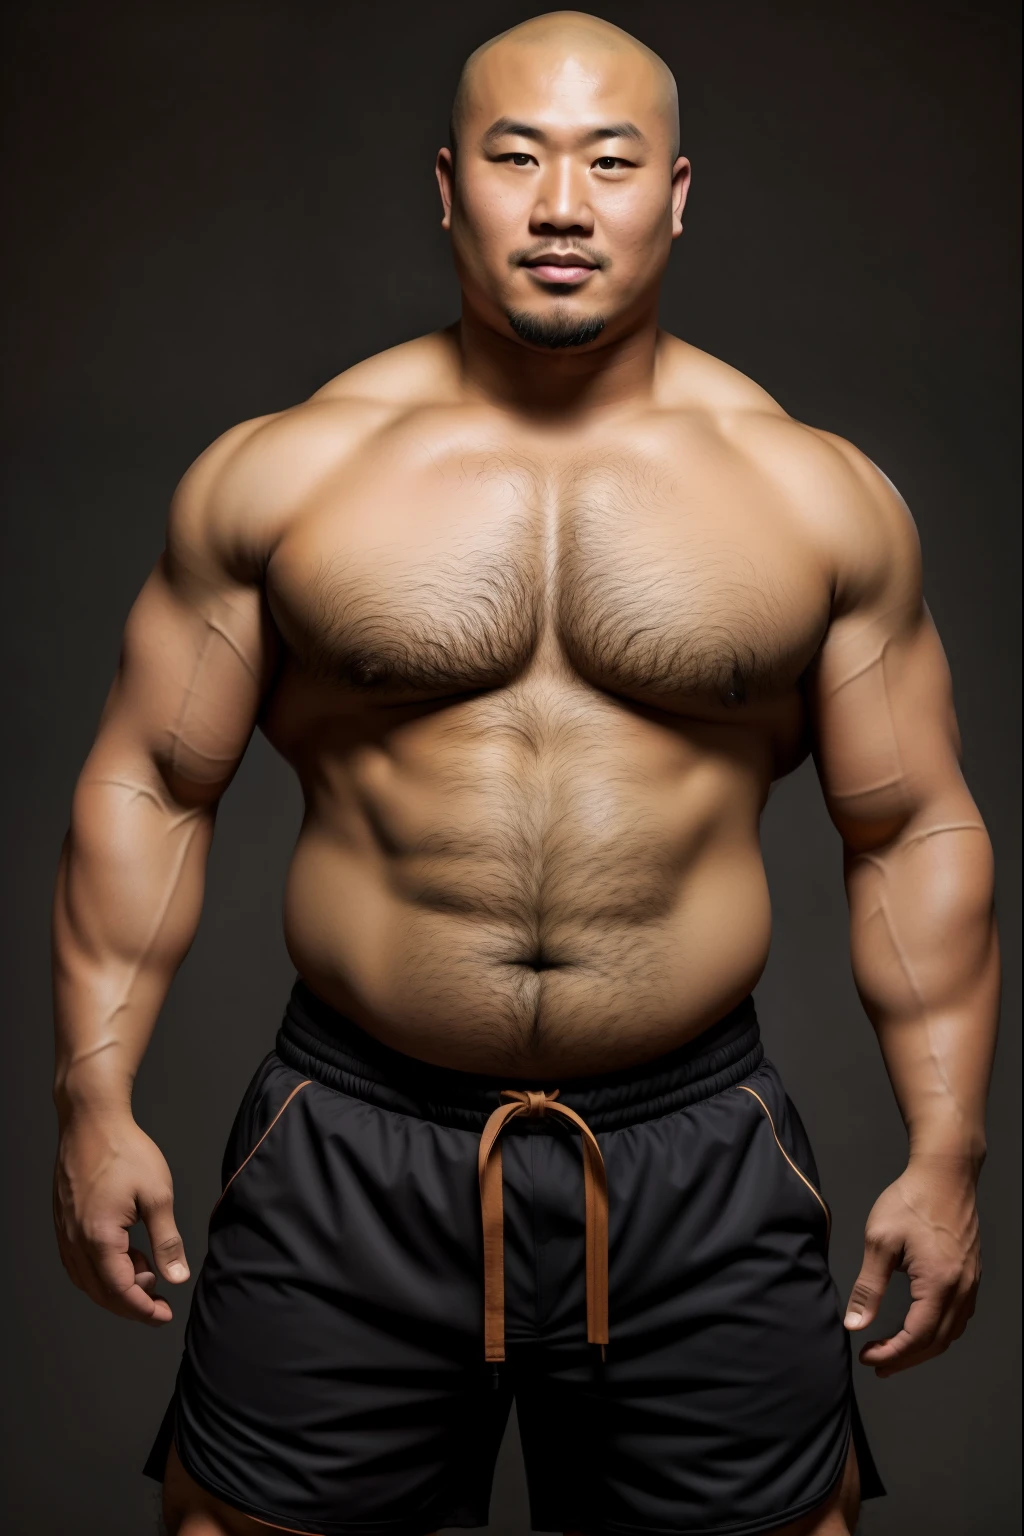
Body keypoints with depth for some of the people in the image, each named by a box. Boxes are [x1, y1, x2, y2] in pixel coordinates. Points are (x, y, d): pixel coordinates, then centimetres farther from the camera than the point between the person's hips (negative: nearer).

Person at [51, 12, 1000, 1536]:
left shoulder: (820, 494, 2)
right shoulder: (278, 475, 0)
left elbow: (916, 832, 5)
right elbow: (148, 788, 4)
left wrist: (947, 1151, 3)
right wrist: (96, 1098, -1)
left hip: (698, 1164, 1)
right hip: (351, 1150, 0)